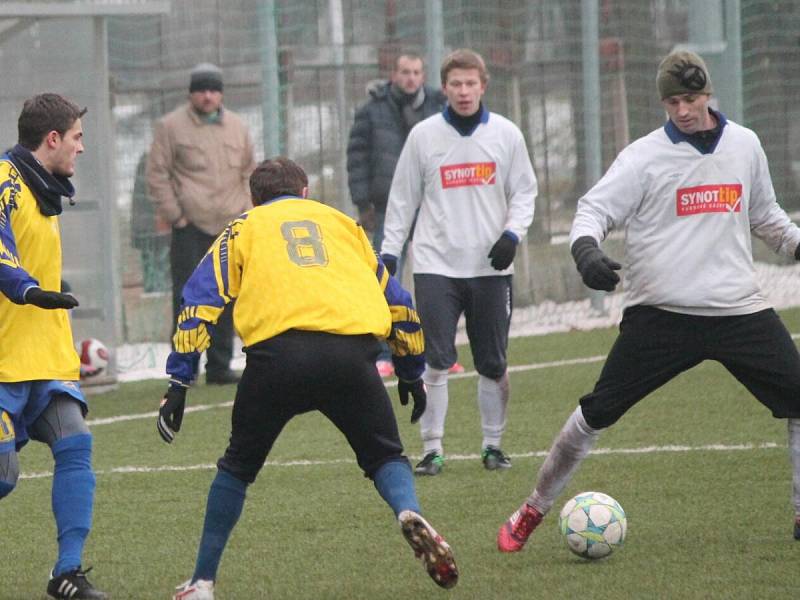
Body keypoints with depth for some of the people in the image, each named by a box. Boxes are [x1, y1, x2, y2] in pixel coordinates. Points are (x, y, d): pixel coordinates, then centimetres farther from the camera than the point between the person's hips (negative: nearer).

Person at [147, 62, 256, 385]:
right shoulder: (171, 126, -1)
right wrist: (174, 215, -7)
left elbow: (249, 172, 21)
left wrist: (245, 211, 10)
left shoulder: (236, 127, 13)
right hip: (190, 228, -4)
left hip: (230, 226, 4)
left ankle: (219, 366, 11)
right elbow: (157, 174, -1)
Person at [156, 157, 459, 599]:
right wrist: (411, 374, 40)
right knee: (384, 456, 18)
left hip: (278, 351, -1)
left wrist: (179, 383, 10)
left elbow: (199, 301, 13)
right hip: (352, 351, 1)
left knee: (238, 466, 19)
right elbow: (396, 300, 32)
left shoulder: (244, 228, 25)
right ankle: (409, 513, -15)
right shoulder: (340, 222, 31)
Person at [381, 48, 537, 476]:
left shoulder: (506, 134, 4)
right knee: (435, 361, -9)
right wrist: (389, 252, 5)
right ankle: (432, 449, -4)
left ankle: (493, 445, 18)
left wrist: (512, 233, -7)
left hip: (490, 265, 1)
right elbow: (403, 198, 9)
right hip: (436, 264, -1)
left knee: (493, 364, 5)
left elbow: (524, 192, 10)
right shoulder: (424, 135, 2)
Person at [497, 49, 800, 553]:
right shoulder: (645, 157, -4)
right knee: (598, 412, -4)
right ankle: (533, 513, 9)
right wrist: (587, 251, -27)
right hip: (662, 312, -3)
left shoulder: (745, 145, 9)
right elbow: (595, 209, -8)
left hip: (740, 310, 3)